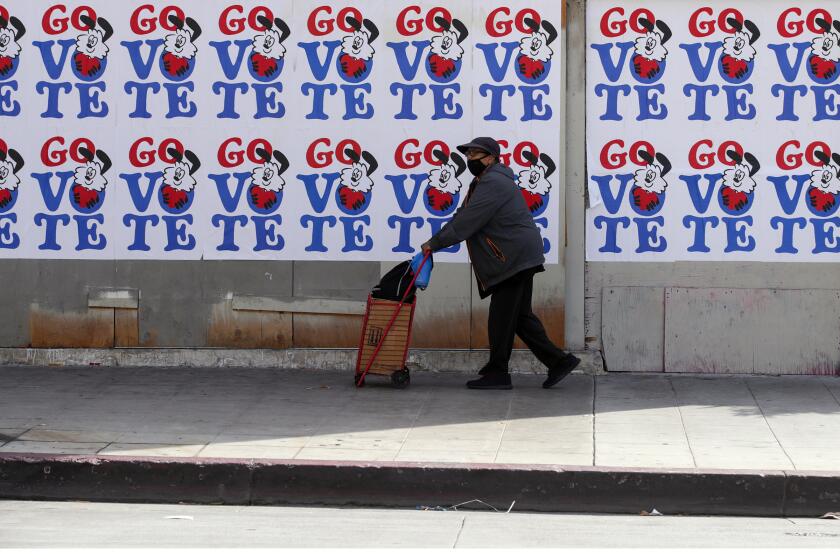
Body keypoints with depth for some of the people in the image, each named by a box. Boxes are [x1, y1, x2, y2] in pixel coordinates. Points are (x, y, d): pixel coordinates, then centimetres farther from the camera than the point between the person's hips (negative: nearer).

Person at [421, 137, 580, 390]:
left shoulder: (493, 183, -15)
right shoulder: (483, 182, 20)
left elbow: (467, 222, -20)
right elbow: (462, 217, 18)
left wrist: (435, 243, -15)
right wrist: (436, 240, 6)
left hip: (514, 259, -11)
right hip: (516, 260, 11)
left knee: (501, 317, -5)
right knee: (520, 315, 12)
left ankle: (497, 373, 1)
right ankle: (558, 361, 14)